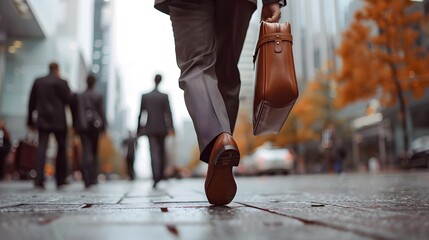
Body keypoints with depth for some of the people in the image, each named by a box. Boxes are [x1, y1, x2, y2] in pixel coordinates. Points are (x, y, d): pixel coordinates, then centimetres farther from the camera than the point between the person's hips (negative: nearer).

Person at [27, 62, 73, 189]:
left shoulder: (38, 82, 9)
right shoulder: (61, 82, -5)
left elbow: (31, 102, 10)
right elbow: (68, 100, -6)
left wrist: (30, 121, 15)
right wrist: (71, 94, 17)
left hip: (42, 120, 3)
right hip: (58, 121, -3)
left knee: (42, 147, -3)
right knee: (61, 148, 8)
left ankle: (39, 179, -15)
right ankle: (60, 179, 12)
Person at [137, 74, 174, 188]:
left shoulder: (144, 96, 2)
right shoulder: (164, 96, -2)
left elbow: (140, 114, 4)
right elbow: (168, 113, -10)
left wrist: (139, 129, 10)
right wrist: (171, 128, -13)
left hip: (150, 129, 0)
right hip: (162, 128, 0)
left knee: (154, 153, -6)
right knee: (162, 151, 15)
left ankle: (156, 177, -17)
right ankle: (161, 175, 20)